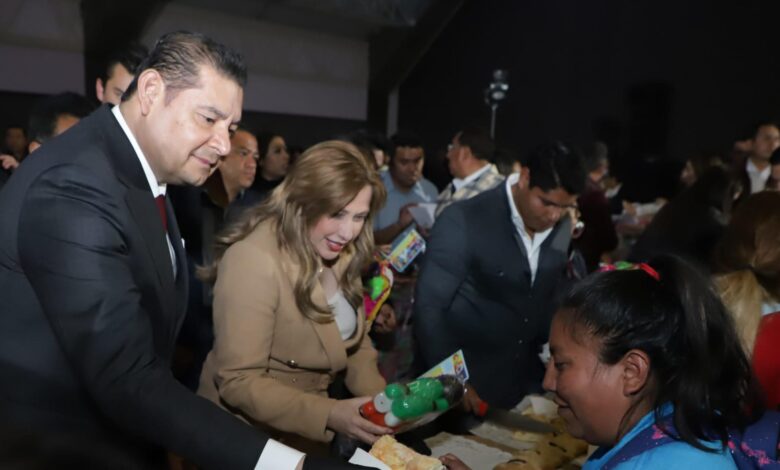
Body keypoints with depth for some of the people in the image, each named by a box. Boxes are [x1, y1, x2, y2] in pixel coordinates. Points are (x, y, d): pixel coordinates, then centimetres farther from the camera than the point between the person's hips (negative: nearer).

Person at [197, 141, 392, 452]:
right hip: (250, 436, -6)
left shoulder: (339, 253, -1)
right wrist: (329, 415, -31)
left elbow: (353, 339, 4)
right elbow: (238, 382, -24)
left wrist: (379, 398, -11)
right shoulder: (254, 260, -24)